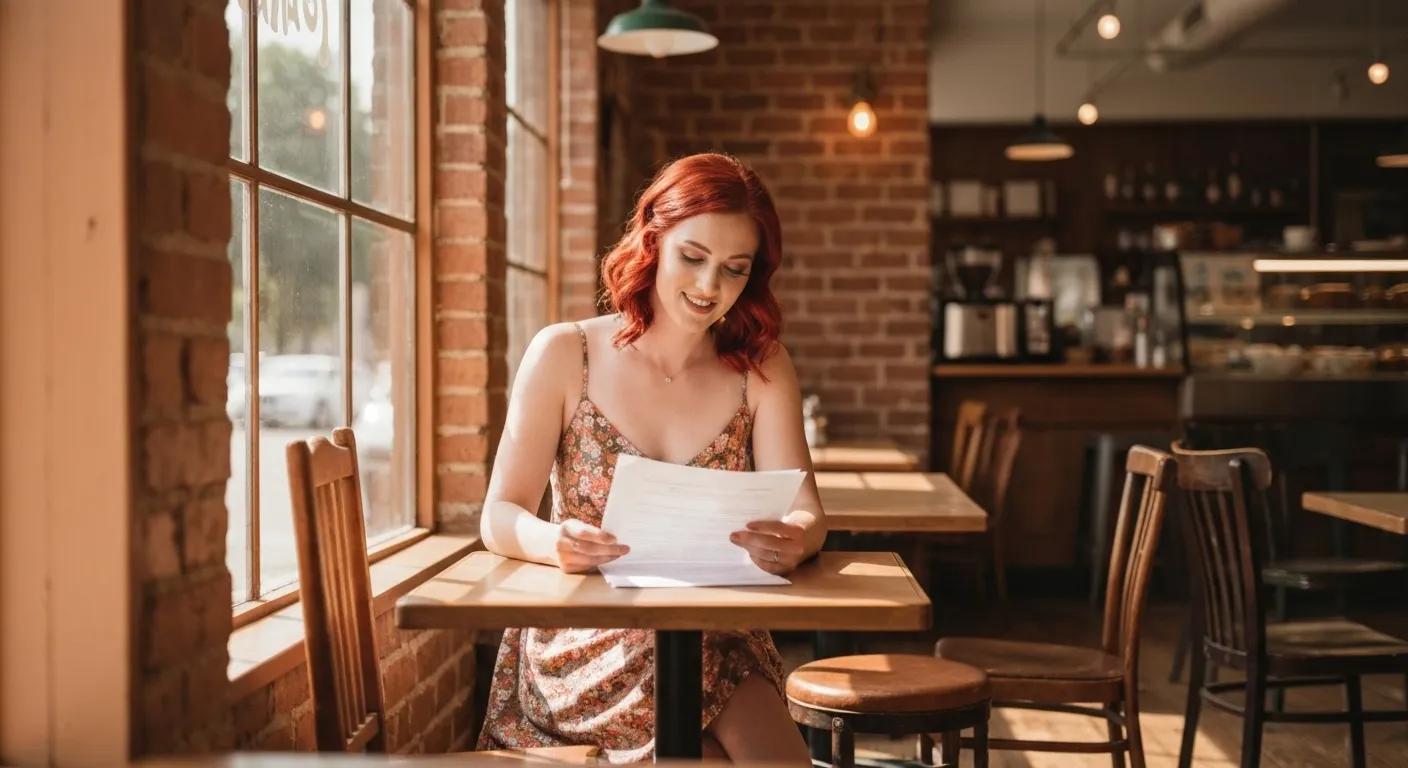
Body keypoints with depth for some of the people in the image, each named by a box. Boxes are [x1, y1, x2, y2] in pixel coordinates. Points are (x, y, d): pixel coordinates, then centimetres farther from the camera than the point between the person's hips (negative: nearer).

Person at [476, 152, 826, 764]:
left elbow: (804, 511, -5)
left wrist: (795, 541, -29)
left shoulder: (762, 369, 4)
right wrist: (554, 543, -30)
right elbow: (500, 516, -7)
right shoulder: (563, 354, -4)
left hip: (717, 639, 3)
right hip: (584, 644, -2)